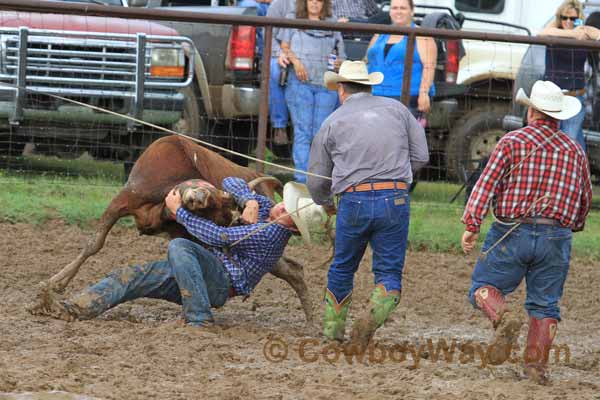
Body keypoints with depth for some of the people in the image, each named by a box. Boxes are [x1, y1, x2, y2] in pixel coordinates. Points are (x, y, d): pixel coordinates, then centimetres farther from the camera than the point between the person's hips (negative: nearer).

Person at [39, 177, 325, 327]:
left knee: (179, 246, -38)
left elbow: (217, 237, -17)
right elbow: (230, 183, 16)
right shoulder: (265, 207, 11)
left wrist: (179, 211, -8)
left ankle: (199, 318, -33)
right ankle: (76, 308, -24)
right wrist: (250, 202, -5)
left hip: (220, 282, -9)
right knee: (129, 277, -7)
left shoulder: (270, 233, -18)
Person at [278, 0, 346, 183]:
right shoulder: (293, 21, 16)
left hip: (326, 85, 2)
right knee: (302, 132, -8)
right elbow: (284, 46, 10)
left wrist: (339, 63, -2)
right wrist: (295, 60, -10)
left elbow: (341, 56, 21)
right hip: (300, 82, -2)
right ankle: (302, 179, -11)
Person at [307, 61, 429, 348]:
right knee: (389, 273, 6)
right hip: (395, 200, 0)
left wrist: (325, 204, 34)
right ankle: (373, 318, -20)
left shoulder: (333, 122, 9)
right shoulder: (397, 109, 12)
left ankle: (333, 327, 28)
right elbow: (421, 157, 9)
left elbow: (317, 180, 13)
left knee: (342, 268, 20)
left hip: (354, 202, 0)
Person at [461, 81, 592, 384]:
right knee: (545, 305, 8)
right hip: (555, 238, 3)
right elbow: (585, 199, 18)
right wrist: (574, 226, 36)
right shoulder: (574, 151, 8)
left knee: (484, 288, 6)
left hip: (512, 233, -3)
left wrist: (471, 225, -12)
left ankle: (503, 319, -23)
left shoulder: (512, 142, -2)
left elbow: (487, 183, -10)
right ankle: (536, 364, -2)